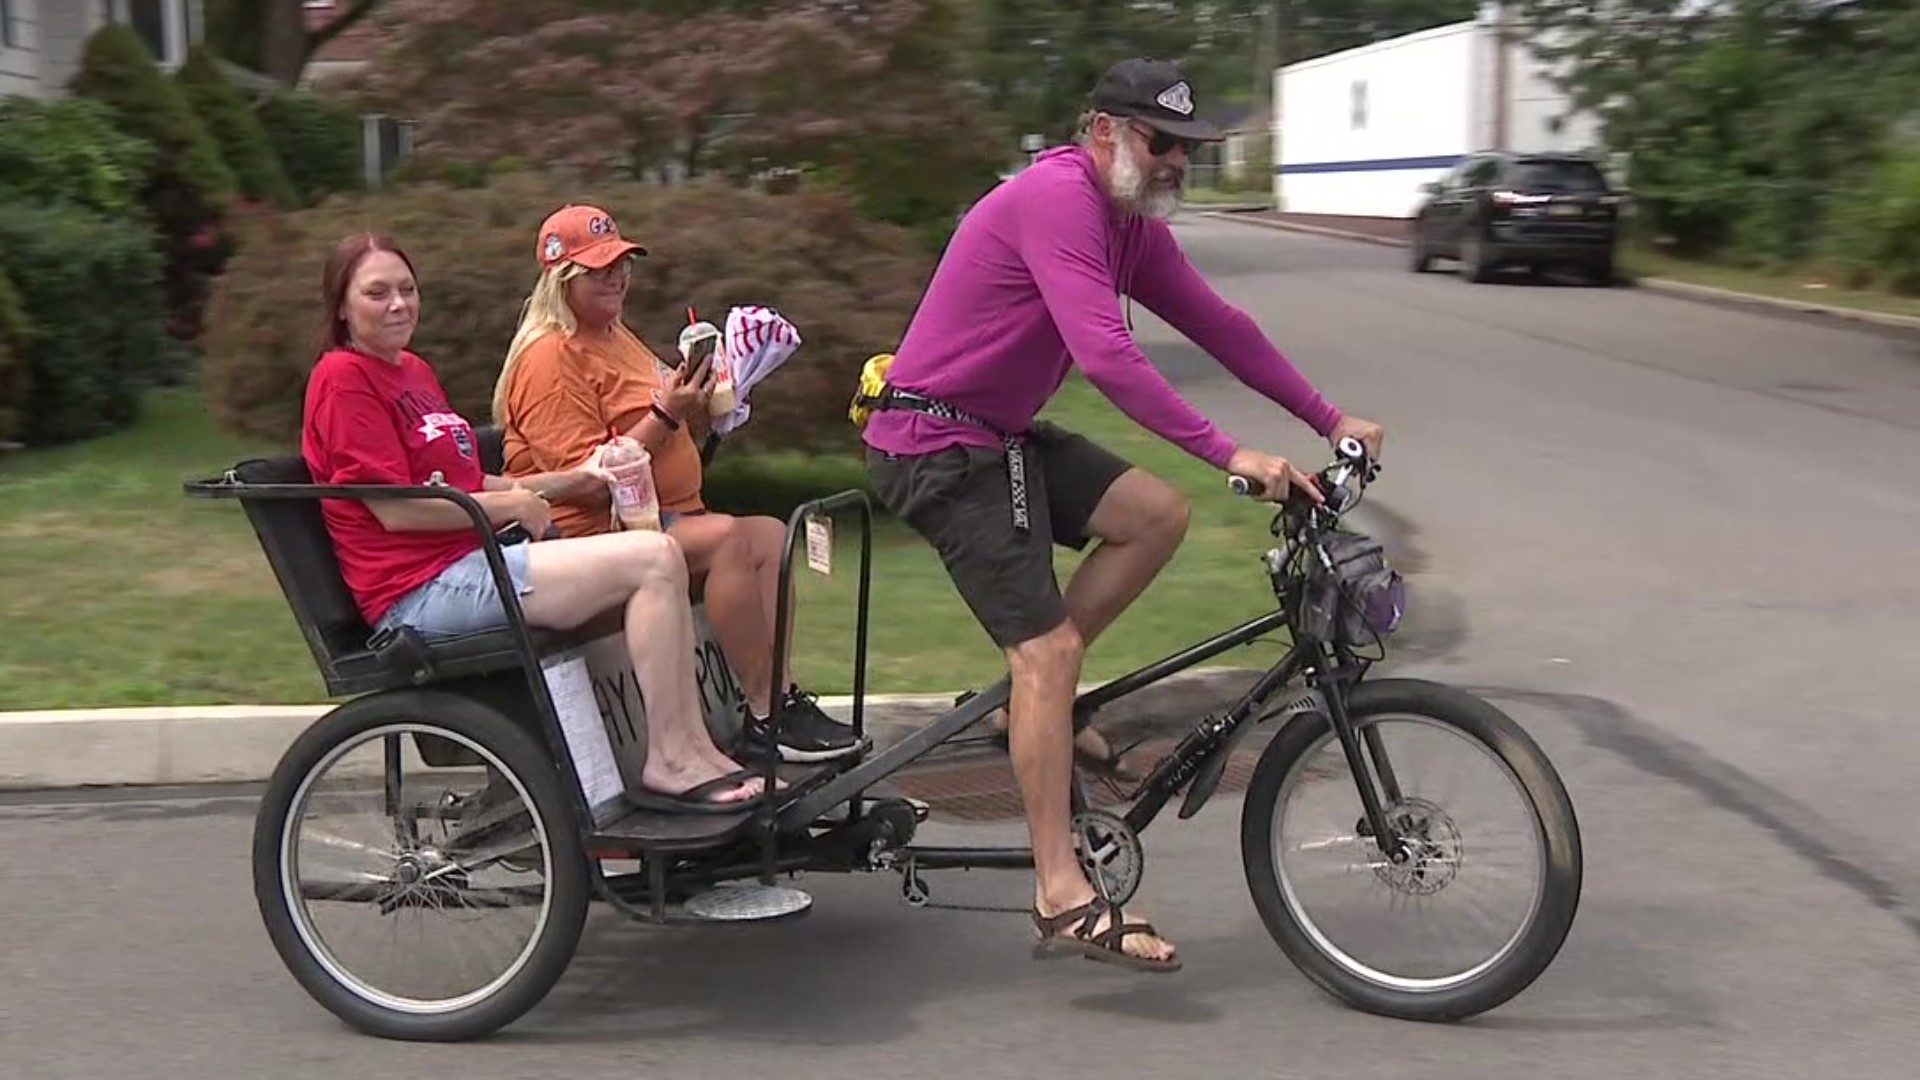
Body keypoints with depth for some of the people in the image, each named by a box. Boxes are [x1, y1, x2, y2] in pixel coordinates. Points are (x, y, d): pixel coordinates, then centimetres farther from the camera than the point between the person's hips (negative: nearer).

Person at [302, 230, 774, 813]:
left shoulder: (414, 371, 22)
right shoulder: (342, 377, -8)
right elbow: (395, 508, -15)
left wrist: (569, 479, 10)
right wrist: (512, 505, -8)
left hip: (469, 562, 10)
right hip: (423, 591, -10)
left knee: (659, 566, 4)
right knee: (654, 559, -19)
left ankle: (695, 750, 0)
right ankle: (669, 763, -15)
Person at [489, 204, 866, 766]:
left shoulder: (616, 336, 20)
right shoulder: (549, 357, -11)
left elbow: (664, 442, 25)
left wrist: (695, 407, 6)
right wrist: (665, 414, -21)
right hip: (594, 536, -9)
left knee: (771, 535, -11)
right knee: (727, 537, -28)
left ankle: (781, 697, -19)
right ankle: (765, 717, -26)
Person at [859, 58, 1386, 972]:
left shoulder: (1131, 224, 9)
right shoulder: (1056, 198, -22)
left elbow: (1215, 323, 9)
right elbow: (1105, 354, -32)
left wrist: (1329, 419, 5)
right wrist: (1230, 455, -34)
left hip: (1001, 433, 9)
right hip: (938, 442, -9)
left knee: (1157, 514, -3)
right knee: (1048, 646, -13)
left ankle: (1036, 697, 9)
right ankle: (1063, 901, -10)